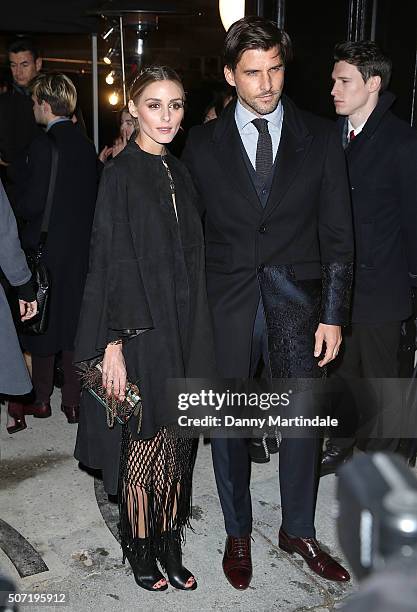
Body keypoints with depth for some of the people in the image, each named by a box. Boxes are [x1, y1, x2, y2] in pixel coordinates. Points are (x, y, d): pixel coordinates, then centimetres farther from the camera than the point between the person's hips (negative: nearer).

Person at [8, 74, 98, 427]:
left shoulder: (43, 145, -16)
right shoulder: (85, 145, 4)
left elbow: (33, 204, -17)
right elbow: (91, 196, 7)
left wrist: (19, 206, 2)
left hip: (47, 246, -6)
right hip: (81, 247, 6)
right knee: (74, 322, 11)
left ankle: (41, 399, 21)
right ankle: (74, 400, 19)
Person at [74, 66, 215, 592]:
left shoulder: (179, 174, 11)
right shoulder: (120, 174, -8)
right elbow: (108, 263, -12)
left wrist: (195, 338, 10)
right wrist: (114, 344, -17)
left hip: (182, 329, 6)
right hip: (140, 331, -6)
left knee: (175, 442, 12)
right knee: (144, 442, 5)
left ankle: (170, 544, 26)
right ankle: (141, 549, 25)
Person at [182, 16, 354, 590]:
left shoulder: (321, 138, 2)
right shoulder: (203, 143, 3)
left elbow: (337, 234, 2)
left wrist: (333, 314, -3)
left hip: (296, 304, 0)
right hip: (226, 305, 0)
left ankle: (298, 531, 34)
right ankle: (238, 535, 33)